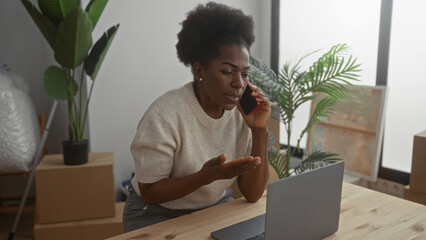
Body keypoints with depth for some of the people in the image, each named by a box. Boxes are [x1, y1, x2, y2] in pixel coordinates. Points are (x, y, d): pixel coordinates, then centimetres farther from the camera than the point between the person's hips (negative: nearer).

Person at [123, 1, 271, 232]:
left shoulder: (241, 111, -10)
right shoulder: (164, 115, -23)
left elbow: (252, 195, -7)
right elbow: (149, 193, -16)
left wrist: (259, 131, -18)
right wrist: (207, 176, -31)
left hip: (217, 206, 4)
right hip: (158, 214, -3)